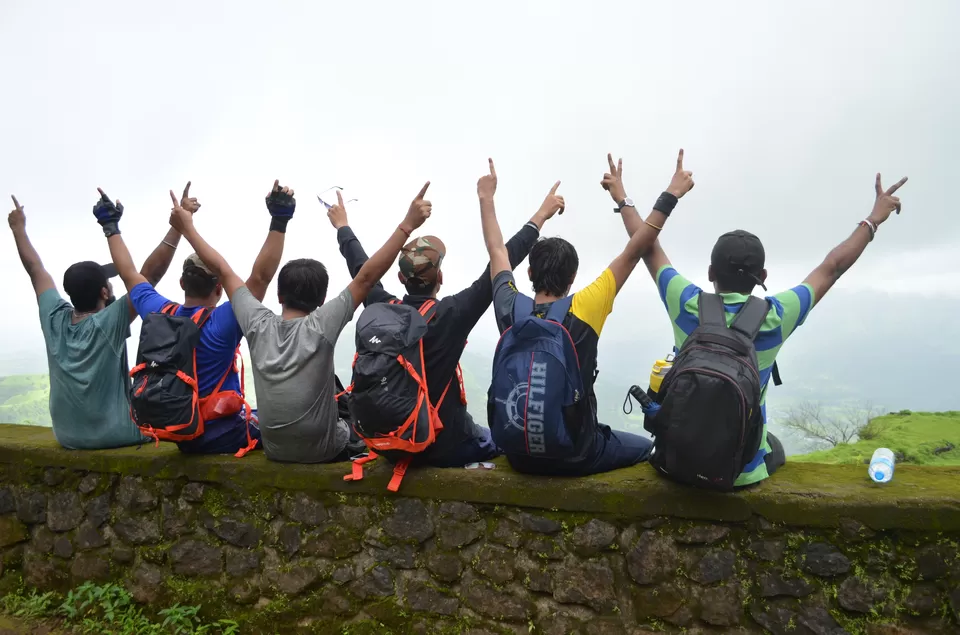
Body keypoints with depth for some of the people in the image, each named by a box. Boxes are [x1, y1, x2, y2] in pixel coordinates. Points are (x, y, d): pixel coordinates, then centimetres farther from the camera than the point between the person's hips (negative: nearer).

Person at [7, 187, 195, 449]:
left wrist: (19, 227, 21)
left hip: (68, 438, 6)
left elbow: (35, 269, 8)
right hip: (115, 436, -6)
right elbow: (151, 273, -25)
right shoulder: (109, 323, -20)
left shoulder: (54, 319, -6)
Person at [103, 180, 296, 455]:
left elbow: (129, 274, 9)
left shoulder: (160, 314, -5)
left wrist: (110, 226, 20)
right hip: (224, 437, -7)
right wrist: (279, 222, -30)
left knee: (258, 416, 27)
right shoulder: (222, 323, -22)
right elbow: (260, 276, -29)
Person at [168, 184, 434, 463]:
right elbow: (367, 276, -23)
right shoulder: (321, 326, -18)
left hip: (274, 450, 4)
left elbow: (223, 272, 2)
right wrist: (407, 225, -24)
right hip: (321, 451, -4)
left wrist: (187, 227, 12)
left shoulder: (258, 325, -8)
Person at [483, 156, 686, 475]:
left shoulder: (511, 312, -11)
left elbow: (497, 251, 5)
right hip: (576, 456, -3)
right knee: (644, 447, 22)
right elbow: (633, 252, -14)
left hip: (521, 454, 4)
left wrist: (487, 198, 16)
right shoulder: (583, 311, -20)